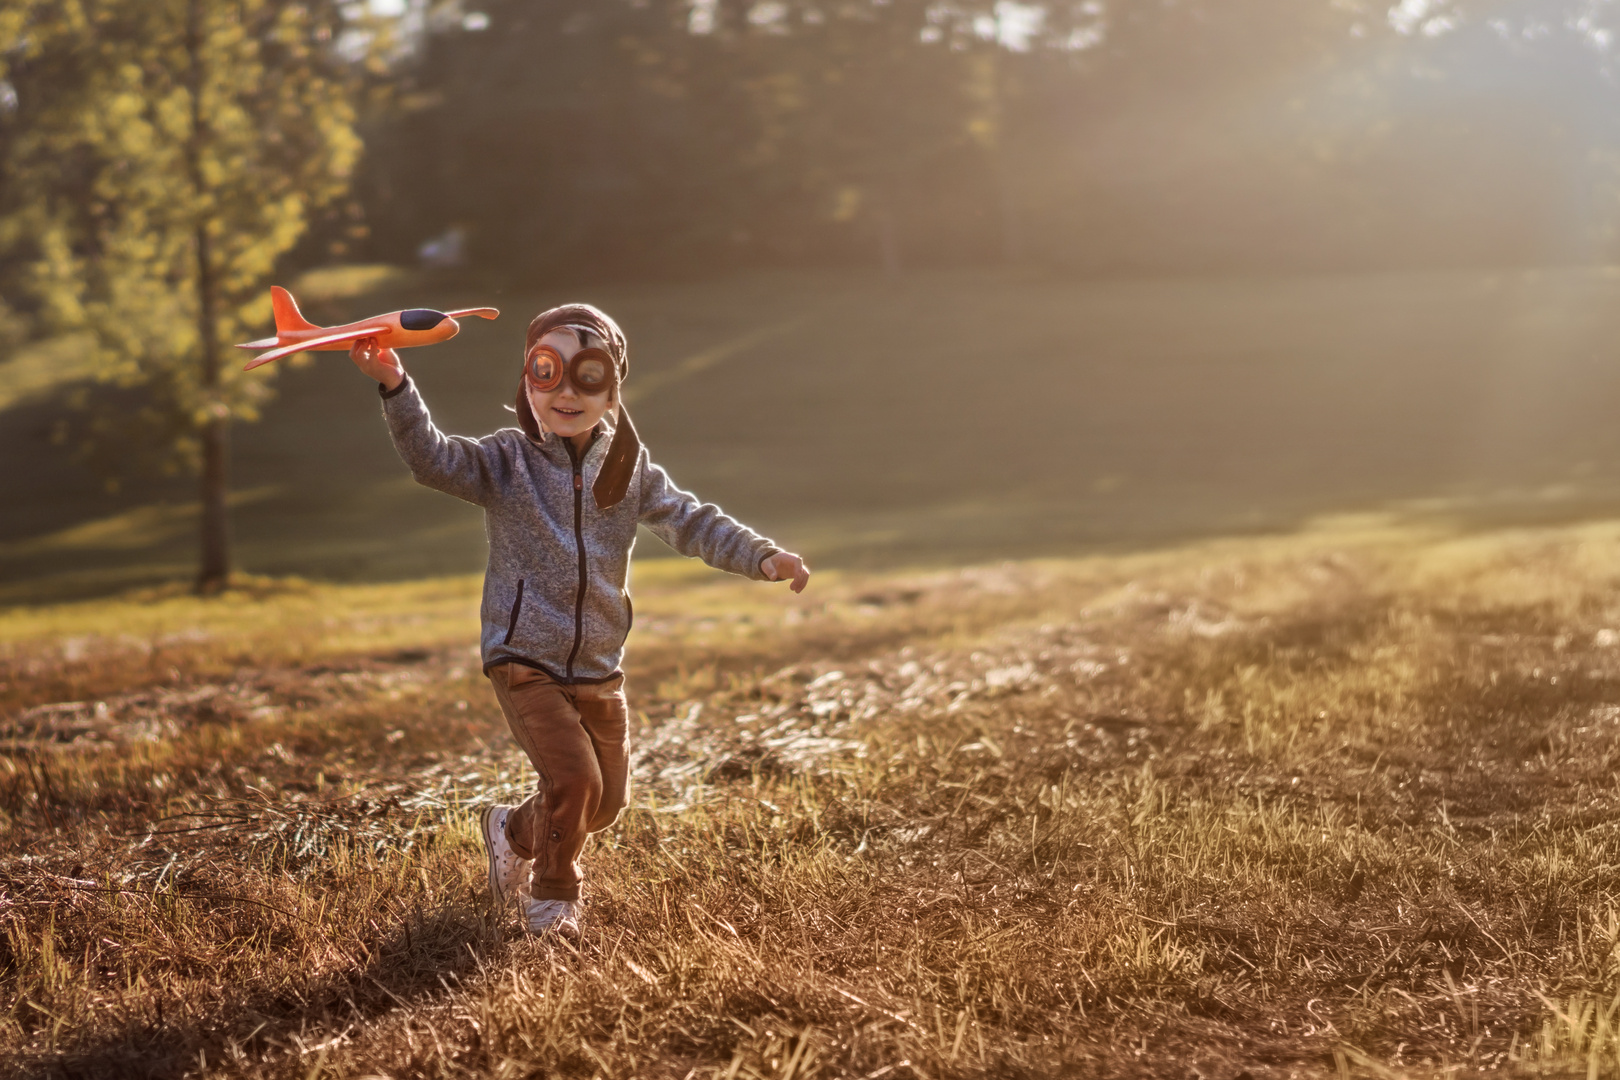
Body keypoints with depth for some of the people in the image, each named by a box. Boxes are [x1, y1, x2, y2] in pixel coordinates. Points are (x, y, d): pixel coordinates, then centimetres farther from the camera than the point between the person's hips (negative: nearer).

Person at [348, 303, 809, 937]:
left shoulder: (627, 470, 3)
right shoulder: (505, 462, -7)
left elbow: (691, 523, -1)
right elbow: (433, 459, -23)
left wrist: (762, 557, -17)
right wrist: (394, 386, -39)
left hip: (599, 669, 5)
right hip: (524, 662, -5)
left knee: (607, 800, 14)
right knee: (573, 778, -19)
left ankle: (514, 833, 44)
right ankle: (551, 897, 6)